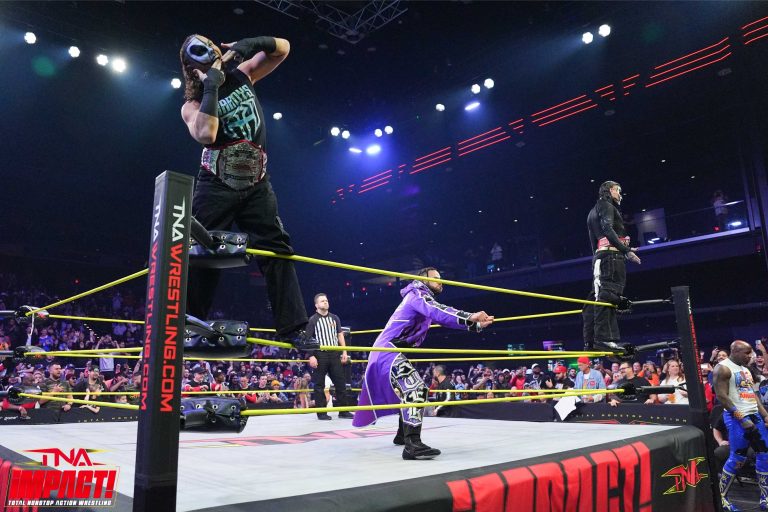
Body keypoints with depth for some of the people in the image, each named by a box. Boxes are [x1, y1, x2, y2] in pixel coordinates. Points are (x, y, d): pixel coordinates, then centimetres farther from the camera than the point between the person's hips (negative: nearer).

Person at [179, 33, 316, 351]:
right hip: (216, 187, -3)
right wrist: (211, 87, -16)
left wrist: (253, 44, -3)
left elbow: (282, 49, 15)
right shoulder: (193, 105, 0)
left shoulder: (241, 76, 11)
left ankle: (293, 328, -4)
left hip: (256, 185, 3)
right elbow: (205, 135, -23)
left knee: (277, 250, -5)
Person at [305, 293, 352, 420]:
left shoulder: (334, 318, 13)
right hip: (320, 355, -4)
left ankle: (343, 411, 13)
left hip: (335, 354, 4)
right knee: (319, 385, 1)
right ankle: (321, 412, 10)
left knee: (341, 382, 5)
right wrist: (311, 356, -14)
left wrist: (344, 352, 6)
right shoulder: (312, 320, -2)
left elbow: (340, 335, 15)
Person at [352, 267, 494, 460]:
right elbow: (439, 312, -29)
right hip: (388, 350, -11)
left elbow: (442, 317, 15)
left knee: (409, 391, 24)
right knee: (415, 389, -24)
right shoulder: (418, 295, -9)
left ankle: (403, 434, 38)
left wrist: (477, 324, 3)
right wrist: (469, 317, -42)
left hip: (390, 351, 11)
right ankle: (412, 445, -31)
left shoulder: (423, 299, 22)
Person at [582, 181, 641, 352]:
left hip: (599, 256, 10)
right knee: (608, 293, -19)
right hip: (611, 255, -10)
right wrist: (626, 250, -21)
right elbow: (608, 230, -14)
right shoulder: (606, 206, 4)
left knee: (596, 296, 4)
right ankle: (603, 337, -29)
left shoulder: (593, 211, 32)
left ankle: (590, 341, 1)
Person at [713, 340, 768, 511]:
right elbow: (722, 397, -16)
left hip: (754, 415, 8)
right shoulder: (723, 368, -11)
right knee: (737, 458, -5)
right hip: (736, 417, -8)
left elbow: (753, 394, 19)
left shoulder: (746, 369, 17)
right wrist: (741, 418, -19)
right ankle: (720, 496, 7)